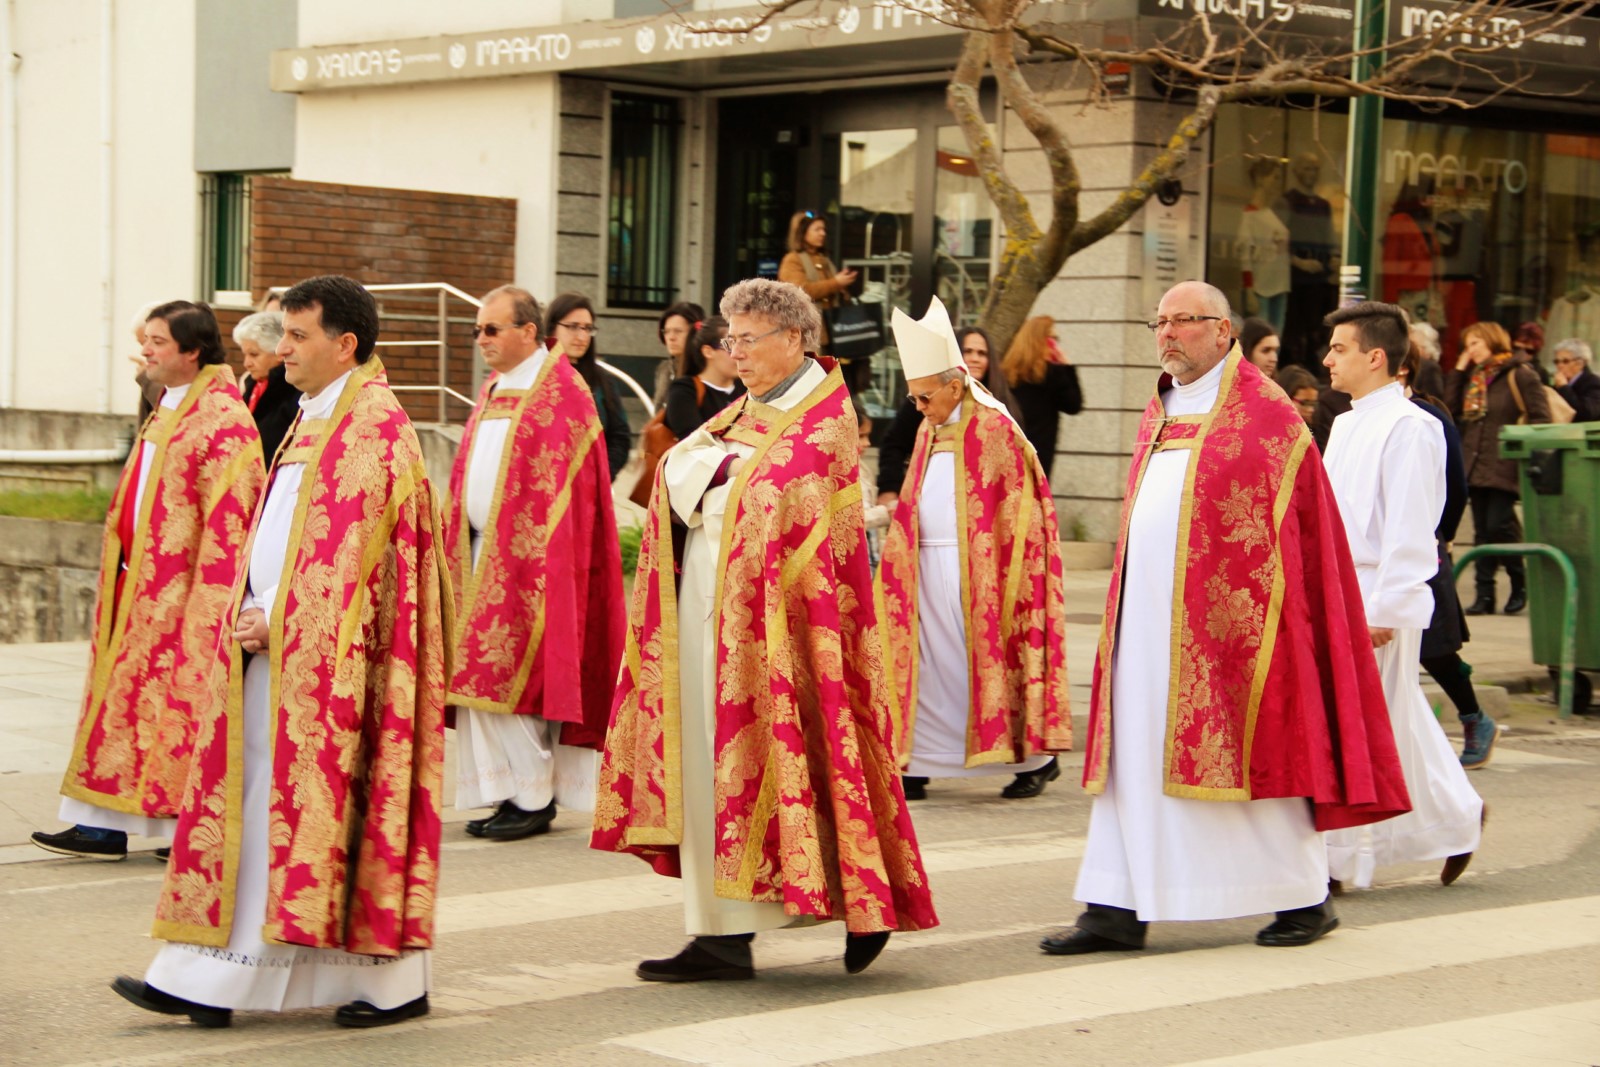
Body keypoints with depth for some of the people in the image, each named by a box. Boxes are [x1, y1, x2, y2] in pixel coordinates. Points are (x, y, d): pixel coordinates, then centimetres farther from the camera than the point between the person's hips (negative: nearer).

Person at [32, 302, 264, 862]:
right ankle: (105, 824, 11)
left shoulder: (223, 417, -14)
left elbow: (230, 511, -19)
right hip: (140, 580, 9)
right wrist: (123, 568, 19)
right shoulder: (167, 410, 15)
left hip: (180, 588, -9)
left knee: (180, 697, -3)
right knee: (128, 693, 8)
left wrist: (210, 598, -22)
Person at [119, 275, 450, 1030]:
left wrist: (281, 620, -16)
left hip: (330, 653, -9)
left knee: (342, 805, -5)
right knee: (251, 804, 6)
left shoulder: (372, 424, -12)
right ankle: (209, 981, 8)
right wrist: (258, 615, 6)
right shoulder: (315, 420, 17)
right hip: (278, 646, 9)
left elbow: (349, 547, -18)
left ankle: (393, 981, 4)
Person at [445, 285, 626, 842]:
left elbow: (564, 487, -13)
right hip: (482, 551, 8)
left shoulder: (561, 392, -9)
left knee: (515, 673, -7)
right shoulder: (493, 391, 17)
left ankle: (533, 799, 0)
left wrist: (528, 554, -18)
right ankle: (508, 793, 12)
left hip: (528, 555, -8)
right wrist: (463, 543, 12)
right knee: (483, 677, 6)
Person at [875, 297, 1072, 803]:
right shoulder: (929, 431, 13)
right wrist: (898, 535, 8)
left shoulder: (993, 429, -9)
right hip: (928, 567, 7)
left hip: (977, 568, -7)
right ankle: (915, 765, 4)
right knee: (927, 661, 3)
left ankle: (1036, 756, 10)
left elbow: (1018, 506, -9)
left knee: (990, 655, -3)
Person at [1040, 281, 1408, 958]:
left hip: (1222, 617, -7)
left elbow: (1290, 525, -7)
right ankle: (1118, 909, 5)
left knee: (1248, 748, 0)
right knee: (1133, 758, 3)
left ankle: (1305, 898, 14)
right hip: (1148, 614, 7)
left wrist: (1247, 608, -15)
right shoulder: (1159, 413, 17)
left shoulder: (1265, 413, -4)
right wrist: (1124, 602, 14)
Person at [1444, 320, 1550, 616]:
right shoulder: (1471, 378, 15)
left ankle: (1519, 583, 9)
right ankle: (1484, 594, 8)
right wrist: (1458, 370, 5)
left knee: (1498, 525, -11)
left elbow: (1540, 419, -8)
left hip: (1503, 467, -7)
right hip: (1474, 466, 7)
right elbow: (1451, 409, 4)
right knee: (1482, 531, 6)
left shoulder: (1520, 375, -5)